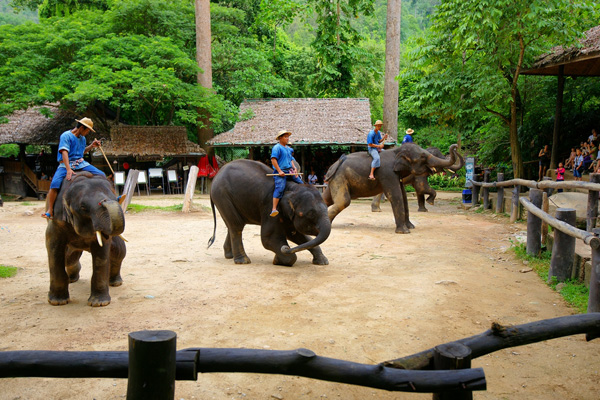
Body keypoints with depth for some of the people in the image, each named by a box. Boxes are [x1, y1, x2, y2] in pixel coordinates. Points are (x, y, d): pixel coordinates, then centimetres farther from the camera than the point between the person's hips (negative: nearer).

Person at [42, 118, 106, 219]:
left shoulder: (82, 138, 15)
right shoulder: (66, 136, -9)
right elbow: (64, 152, -20)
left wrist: (92, 146, 13)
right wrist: (68, 170, -31)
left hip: (81, 163, 6)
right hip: (66, 164, -6)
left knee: (102, 176, -7)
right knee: (55, 184, -27)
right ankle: (50, 211, -17)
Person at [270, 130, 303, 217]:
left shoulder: (288, 149, 21)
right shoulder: (277, 147, -5)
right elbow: (273, 160, -14)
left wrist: (294, 168, 11)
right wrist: (279, 171, -18)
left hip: (290, 172, 9)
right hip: (280, 172, -9)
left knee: (301, 184, 10)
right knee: (280, 188, -25)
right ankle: (274, 209, -32)